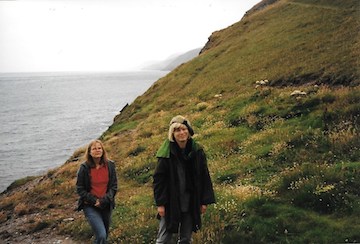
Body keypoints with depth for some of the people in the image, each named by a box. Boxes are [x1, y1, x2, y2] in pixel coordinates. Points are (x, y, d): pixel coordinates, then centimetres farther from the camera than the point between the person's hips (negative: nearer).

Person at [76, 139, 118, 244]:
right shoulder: (84, 168, -8)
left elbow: (114, 186, 0)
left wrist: (104, 200, -14)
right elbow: (80, 189, -5)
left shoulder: (110, 165, -1)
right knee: (101, 236, -18)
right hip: (90, 206, -3)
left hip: (106, 206, 4)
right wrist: (94, 201, -14)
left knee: (104, 235, 14)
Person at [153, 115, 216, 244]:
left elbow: (204, 177, 4)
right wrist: (160, 203, -10)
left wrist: (204, 201, 2)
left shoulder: (197, 151, -1)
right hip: (171, 203, -3)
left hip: (191, 203, 3)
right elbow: (158, 178, -7)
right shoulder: (167, 153, -9)